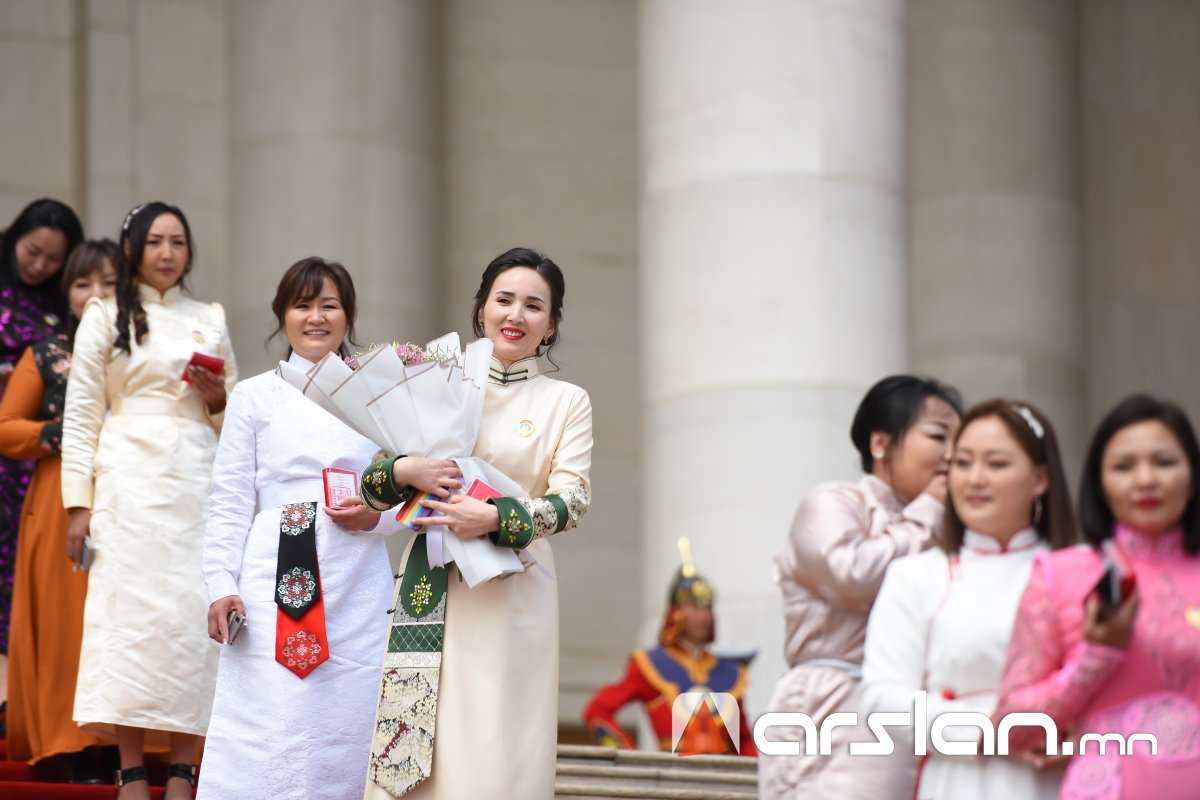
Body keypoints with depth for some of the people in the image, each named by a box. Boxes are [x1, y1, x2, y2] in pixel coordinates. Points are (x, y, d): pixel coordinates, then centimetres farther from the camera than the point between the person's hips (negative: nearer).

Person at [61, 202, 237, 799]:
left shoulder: (210, 318, 18)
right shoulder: (105, 317, 9)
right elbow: (80, 415, 3)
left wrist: (216, 397, -2)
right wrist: (78, 502, -5)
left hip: (196, 479, 2)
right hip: (129, 479, -2)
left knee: (191, 611, -5)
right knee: (129, 607, -9)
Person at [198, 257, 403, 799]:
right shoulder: (255, 397, 8)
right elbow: (229, 504, 5)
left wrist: (377, 517, -7)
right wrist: (221, 586, -5)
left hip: (359, 590, 2)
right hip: (277, 586, -2)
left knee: (347, 739, -1)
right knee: (272, 731, -9)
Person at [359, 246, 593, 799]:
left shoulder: (566, 402, 8)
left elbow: (571, 499, -3)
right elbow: (373, 486, 11)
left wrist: (496, 519, -18)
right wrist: (404, 471, -11)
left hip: (513, 593, -2)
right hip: (430, 588, 2)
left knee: (495, 754, -6)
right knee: (414, 755, -4)